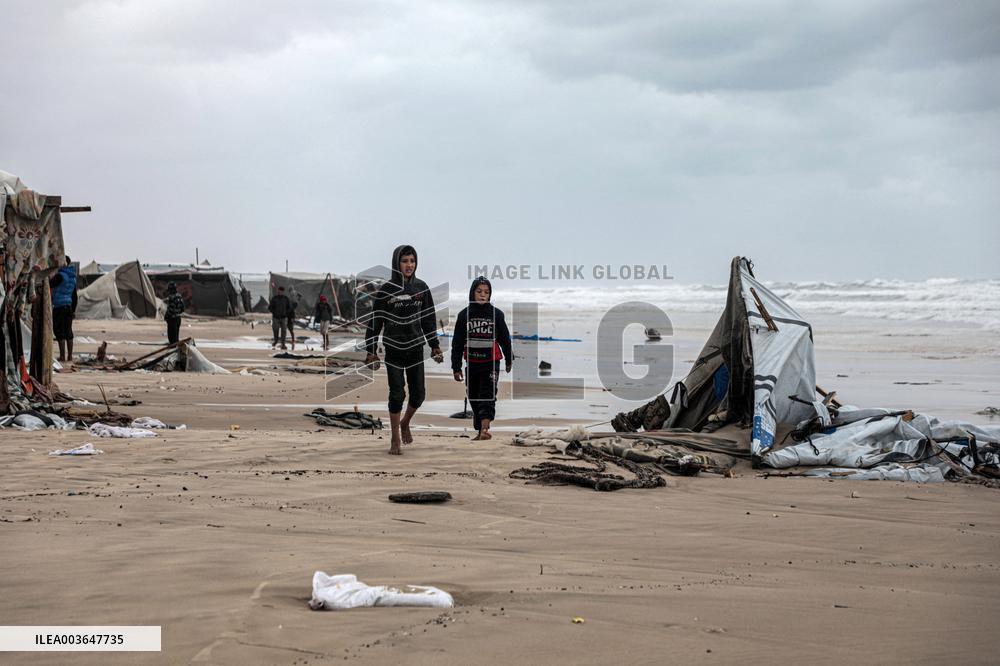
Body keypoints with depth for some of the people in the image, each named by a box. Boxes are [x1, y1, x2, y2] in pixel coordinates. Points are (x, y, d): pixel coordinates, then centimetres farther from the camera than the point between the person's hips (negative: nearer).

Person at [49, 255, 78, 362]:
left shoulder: (60, 275, -14)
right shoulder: (73, 278, 12)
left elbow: (49, 285, -10)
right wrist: (73, 310, 21)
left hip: (59, 307, -7)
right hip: (69, 306, 7)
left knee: (59, 331, -5)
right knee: (68, 331, 11)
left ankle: (62, 356, -7)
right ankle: (70, 356, 13)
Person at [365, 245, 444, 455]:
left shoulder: (421, 288, 4)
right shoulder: (386, 290, -5)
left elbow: (429, 319, 11)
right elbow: (375, 321, -3)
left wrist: (435, 345, 8)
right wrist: (371, 351, -7)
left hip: (416, 349, 3)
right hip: (394, 350, -3)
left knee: (418, 393, 4)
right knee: (397, 394, -3)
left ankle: (405, 423, 33)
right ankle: (395, 440, 9)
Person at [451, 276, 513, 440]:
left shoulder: (496, 314, -1)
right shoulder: (464, 315, 2)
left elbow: (505, 339, 11)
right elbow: (457, 343, 3)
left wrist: (509, 360, 19)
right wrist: (456, 367, -1)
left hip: (491, 363, -3)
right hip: (472, 364, 3)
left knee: (488, 397, -15)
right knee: (474, 399, 9)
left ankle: (484, 429, -29)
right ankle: (480, 431, 19)